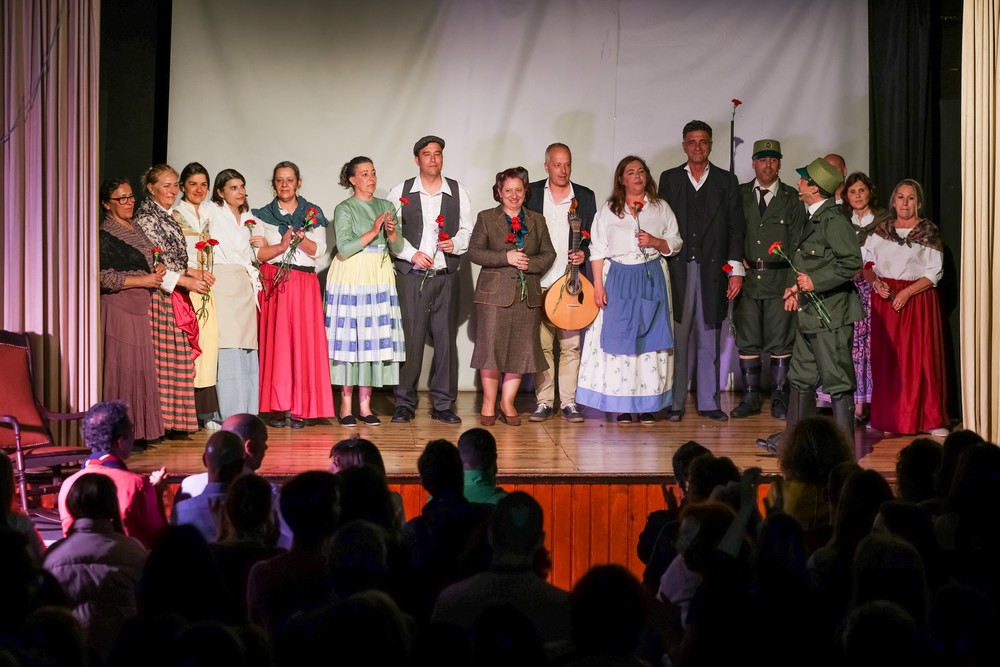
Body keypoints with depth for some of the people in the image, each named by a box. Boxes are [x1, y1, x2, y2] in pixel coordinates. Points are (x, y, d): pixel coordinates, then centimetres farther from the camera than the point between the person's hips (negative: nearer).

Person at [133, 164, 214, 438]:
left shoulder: (166, 217, 18)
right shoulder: (147, 218, -11)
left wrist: (194, 272, 11)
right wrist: (187, 280, -17)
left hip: (176, 296, 9)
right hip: (159, 295, -9)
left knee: (179, 356, 8)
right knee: (163, 356, -8)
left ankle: (174, 421, 12)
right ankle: (162, 422, -5)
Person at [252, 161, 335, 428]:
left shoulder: (313, 214, 11)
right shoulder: (263, 215, 11)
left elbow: (318, 250, 3)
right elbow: (258, 254, 1)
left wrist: (301, 237, -15)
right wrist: (282, 247, -15)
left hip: (304, 283, 0)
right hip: (273, 283, 0)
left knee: (303, 341, -6)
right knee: (275, 342, -5)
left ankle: (299, 408, -3)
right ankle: (277, 408, -3)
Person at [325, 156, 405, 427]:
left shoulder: (385, 206, 13)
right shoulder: (344, 209, -2)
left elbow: (398, 248, 10)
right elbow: (344, 248, -12)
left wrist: (392, 233, -10)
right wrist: (373, 232, -16)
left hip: (379, 278, 5)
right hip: (350, 279, -4)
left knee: (374, 337, 2)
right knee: (350, 336, -5)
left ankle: (365, 404, 7)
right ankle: (346, 405, 1)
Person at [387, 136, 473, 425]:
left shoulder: (458, 192, 8)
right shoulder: (401, 192, 4)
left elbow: (468, 231, 10)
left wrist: (455, 244, -10)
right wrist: (412, 254, -11)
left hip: (446, 277, 2)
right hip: (411, 276, -2)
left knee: (445, 339, 2)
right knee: (410, 339, -4)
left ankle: (443, 404, 10)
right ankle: (404, 403, 5)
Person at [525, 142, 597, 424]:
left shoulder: (585, 196, 10)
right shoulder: (531, 193, 7)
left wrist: (584, 254, -7)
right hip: (539, 282, -1)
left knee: (571, 344, 0)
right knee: (541, 344, 1)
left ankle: (568, 402, 5)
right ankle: (543, 402, 8)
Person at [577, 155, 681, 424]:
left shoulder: (661, 208, 9)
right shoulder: (608, 210, 7)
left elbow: (675, 243, 10)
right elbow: (598, 250, 3)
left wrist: (655, 242, -10)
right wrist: (598, 285, -6)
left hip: (652, 280, 1)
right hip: (618, 280, -1)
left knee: (650, 338, -2)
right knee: (619, 338, -4)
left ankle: (647, 403, 1)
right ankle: (622, 405, 0)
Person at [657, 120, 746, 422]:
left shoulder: (726, 181, 9)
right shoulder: (669, 179, 10)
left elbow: (736, 228, 5)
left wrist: (736, 270, -2)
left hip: (712, 270, 0)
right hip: (677, 269, 0)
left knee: (709, 338, 4)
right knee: (677, 337, -2)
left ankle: (708, 402, 9)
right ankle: (675, 402, 3)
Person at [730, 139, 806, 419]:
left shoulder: (791, 198, 6)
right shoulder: (739, 195, 9)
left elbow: (797, 241, 3)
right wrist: (737, 260, -6)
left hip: (780, 278, -1)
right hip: (747, 277, 1)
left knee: (780, 341, -1)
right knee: (747, 341, 2)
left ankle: (779, 399, 6)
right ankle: (751, 398, 10)